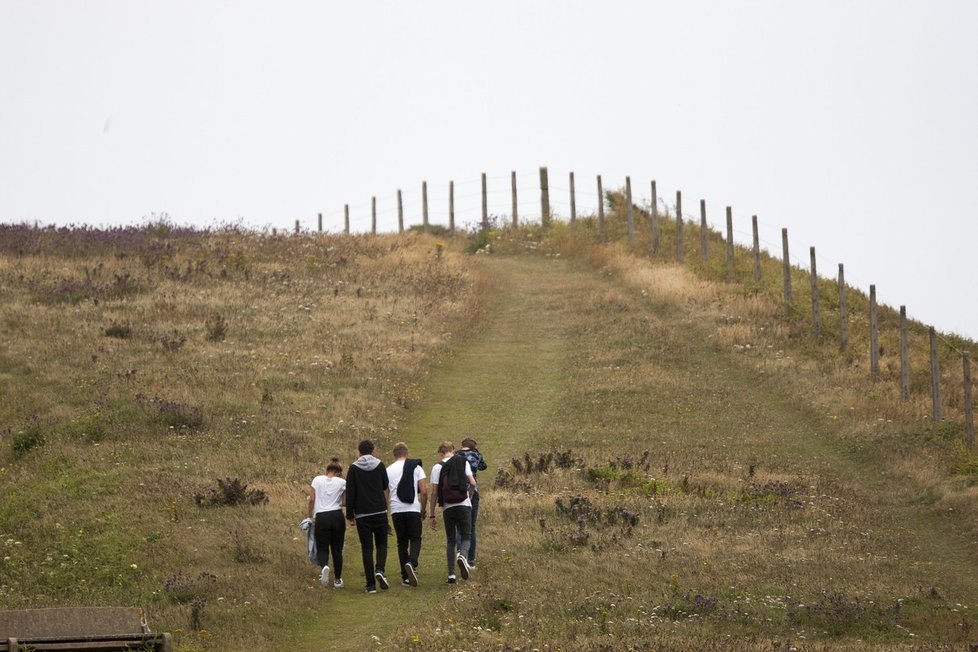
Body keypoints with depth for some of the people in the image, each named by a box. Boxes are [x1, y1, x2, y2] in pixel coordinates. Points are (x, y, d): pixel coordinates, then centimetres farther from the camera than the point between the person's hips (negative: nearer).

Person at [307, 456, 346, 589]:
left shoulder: (317, 480, 5)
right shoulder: (342, 482, 2)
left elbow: (311, 500, 1)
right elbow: (345, 503, 2)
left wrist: (310, 516, 11)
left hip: (321, 517, 0)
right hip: (337, 516, 0)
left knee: (322, 547, 6)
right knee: (337, 549, 10)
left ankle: (324, 566, -26)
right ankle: (337, 579, 12)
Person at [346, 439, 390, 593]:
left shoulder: (353, 469, 0)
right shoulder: (380, 466, 2)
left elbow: (350, 494, -1)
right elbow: (386, 489, 8)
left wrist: (350, 515, 4)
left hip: (362, 515, -1)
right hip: (380, 512, 1)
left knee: (367, 548, 3)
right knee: (381, 544, 14)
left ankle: (371, 585, 0)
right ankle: (380, 570, -14)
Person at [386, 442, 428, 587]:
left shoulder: (388, 470, 7)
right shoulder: (416, 468, 3)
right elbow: (424, 491, -1)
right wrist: (423, 510, 11)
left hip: (396, 511, 2)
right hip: (413, 510, -2)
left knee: (402, 542, 10)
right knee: (415, 539, 7)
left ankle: (405, 577, 9)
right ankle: (412, 563, -23)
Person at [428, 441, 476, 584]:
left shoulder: (437, 467, 3)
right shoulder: (463, 462, 5)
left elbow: (434, 493, 0)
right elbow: (472, 483, -2)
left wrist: (432, 515, 3)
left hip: (447, 508, 1)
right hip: (464, 505, -1)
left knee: (450, 540, 11)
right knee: (465, 537, 6)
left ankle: (451, 574, 6)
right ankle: (463, 556, -27)